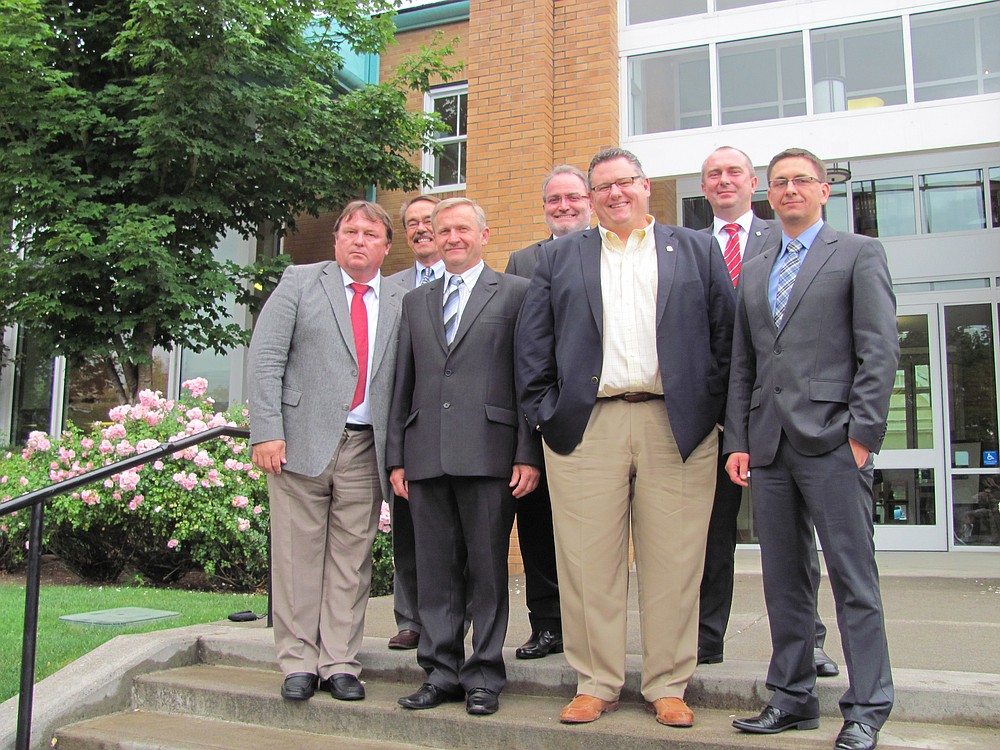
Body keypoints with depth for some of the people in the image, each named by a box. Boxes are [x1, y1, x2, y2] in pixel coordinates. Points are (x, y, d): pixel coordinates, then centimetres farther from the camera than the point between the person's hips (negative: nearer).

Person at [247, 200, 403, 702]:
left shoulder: (399, 303, 13)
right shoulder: (299, 283, 7)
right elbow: (265, 358, -1)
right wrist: (267, 432, -11)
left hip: (365, 449, 2)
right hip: (302, 440, -2)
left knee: (352, 558, 5)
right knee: (298, 555, 3)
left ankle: (341, 664, 14)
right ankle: (299, 663, 14)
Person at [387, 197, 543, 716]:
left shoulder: (515, 293, 6)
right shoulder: (416, 302, 20)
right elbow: (403, 382, 17)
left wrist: (528, 454, -7)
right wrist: (397, 456, 11)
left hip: (488, 453, -4)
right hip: (426, 455, 4)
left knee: (487, 570, 2)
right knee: (435, 570, 8)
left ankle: (485, 676, 13)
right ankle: (441, 672, 19)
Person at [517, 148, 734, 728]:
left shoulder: (696, 250, 15)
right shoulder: (560, 257, 16)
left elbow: (726, 333, 8)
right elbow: (534, 342, 10)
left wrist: (714, 411, 0)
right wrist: (545, 413, 1)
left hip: (678, 427, 0)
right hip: (586, 427, 1)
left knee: (673, 564, 2)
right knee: (590, 564, 2)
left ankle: (669, 686, 15)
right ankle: (597, 684, 14)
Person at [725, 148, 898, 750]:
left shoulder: (859, 253, 5)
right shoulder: (754, 272, 20)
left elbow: (881, 349, -4)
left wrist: (863, 433, -11)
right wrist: (739, 441, 9)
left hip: (832, 440, -5)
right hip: (770, 446, 5)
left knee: (854, 578, -1)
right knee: (783, 581, 10)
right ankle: (793, 698, 20)